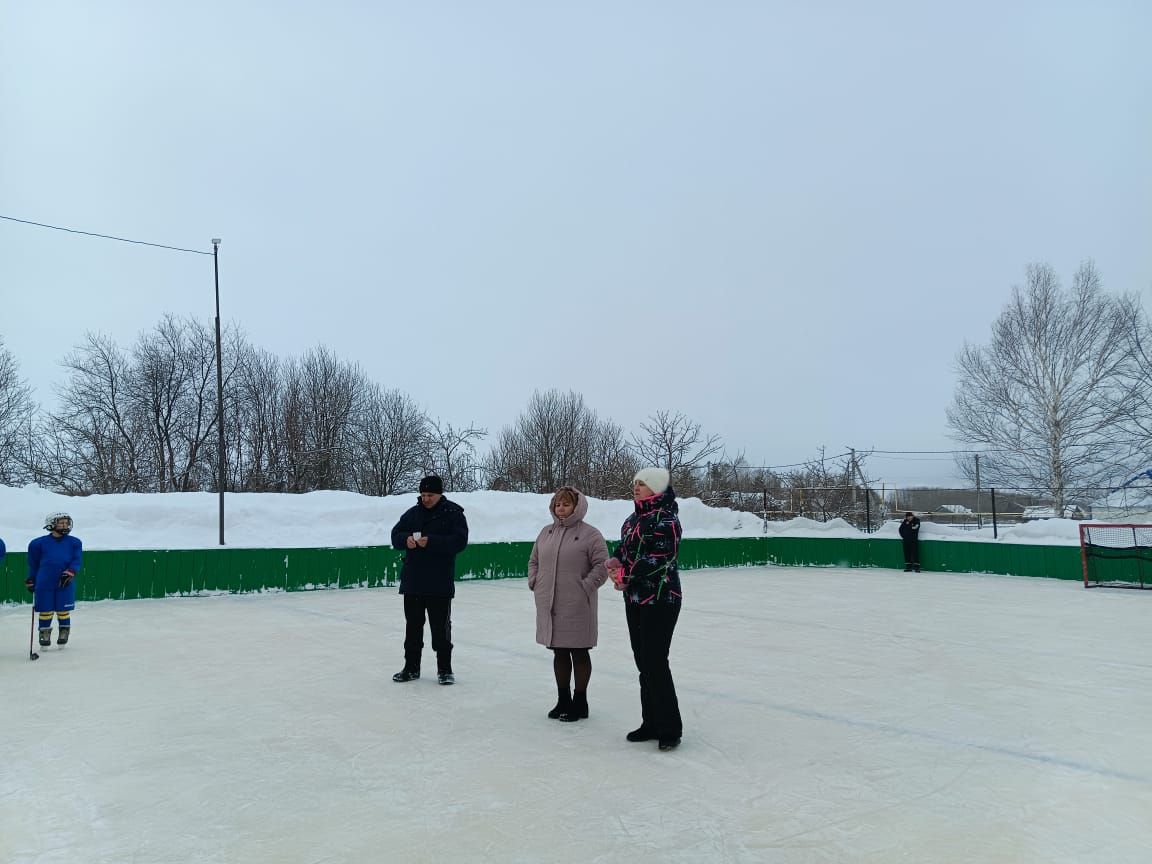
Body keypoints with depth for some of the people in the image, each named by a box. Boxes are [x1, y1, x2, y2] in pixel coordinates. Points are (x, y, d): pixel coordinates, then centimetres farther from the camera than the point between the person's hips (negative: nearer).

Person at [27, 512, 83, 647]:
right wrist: (31, 581, 16)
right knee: (46, 611, 5)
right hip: (44, 583, 0)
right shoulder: (39, 543, 2)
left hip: (65, 583, 0)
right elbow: (33, 564, 12)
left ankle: (64, 632, 22)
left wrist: (69, 573, -16)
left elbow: (76, 561, 0)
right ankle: (44, 633, 21)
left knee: (63, 610, 5)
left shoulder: (74, 542, 3)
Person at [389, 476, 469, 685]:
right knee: (413, 626, 12)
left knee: (441, 627, 3)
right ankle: (411, 667, 23)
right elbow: (395, 535, 10)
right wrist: (406, 539, -14)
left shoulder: (453, 514, -4)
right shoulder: (412, 514, 10)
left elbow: (460, 541, -15)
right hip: (412, 581, 5)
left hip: (440, 584, -4)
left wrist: (431, 542, -24)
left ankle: (444, 669, 14)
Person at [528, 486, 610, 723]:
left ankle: (580, 702, 19)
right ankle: (563, 700, 29)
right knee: (559, 653, 16)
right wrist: (534, 582, 6)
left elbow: (601, 565, -11)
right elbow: (533, 560, 19)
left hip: (577, 607, -5)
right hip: (549, 605, 6)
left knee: (579, 653, 7)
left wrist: (585, 586, -16)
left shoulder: (590, 534, -9)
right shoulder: (546, 533, 10)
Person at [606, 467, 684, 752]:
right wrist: (615, 563, -6)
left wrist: (626, 576, -15)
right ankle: (651, 723, 23)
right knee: (643, 661, 12)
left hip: (660, 599, -9)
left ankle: (669, 729, 4)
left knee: (655, 662, -7)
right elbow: (622, 549, 17)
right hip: (634, 599, 9)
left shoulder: (665, 518, -13)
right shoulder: (632, 519, 14)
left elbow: (658, 558, -20)